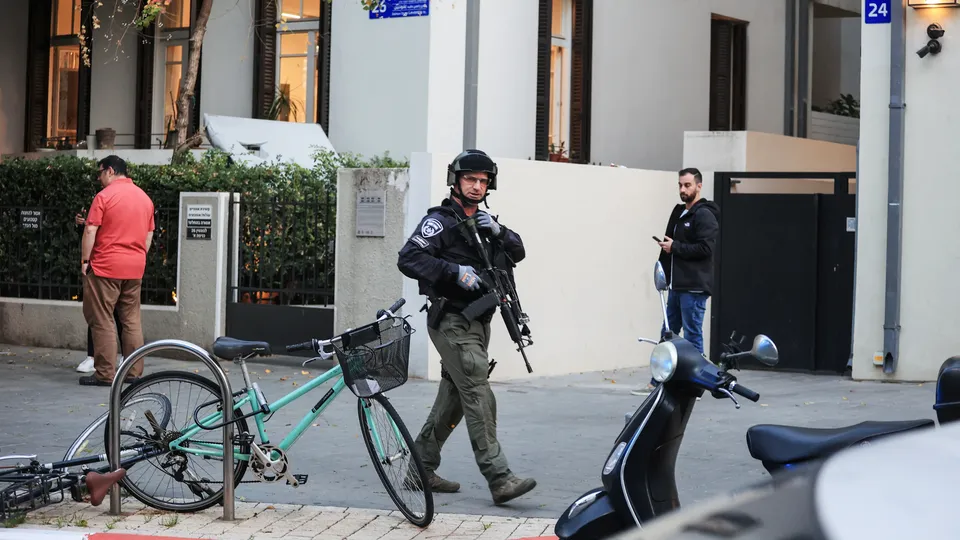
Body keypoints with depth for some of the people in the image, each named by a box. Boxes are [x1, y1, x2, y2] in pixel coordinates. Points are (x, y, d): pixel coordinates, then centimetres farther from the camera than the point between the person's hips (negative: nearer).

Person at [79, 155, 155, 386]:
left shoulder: (104, 196, -9)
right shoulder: (144, 198, 12)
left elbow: (90, 231, -12)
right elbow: (149, 235, 15)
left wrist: (85, 261, -5)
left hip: (106, 266, -6)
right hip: (135, 268, 6)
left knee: (102, 320, -2)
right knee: (132, 320, 10)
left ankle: (105, 374, -4)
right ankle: (134, 372, 9)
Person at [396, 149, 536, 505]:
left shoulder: (483, 222, 19)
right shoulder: (440, 221, -7)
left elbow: (517, 254, 11)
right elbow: (408, 259, -19)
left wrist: (498, 232, -8)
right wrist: (455, 272, -26)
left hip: (477, 323, 9)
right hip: (452, 323, -9)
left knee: (453, 399, 12)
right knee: (479, 397, -16)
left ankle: (421, 470, 21)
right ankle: (500, 480, -21)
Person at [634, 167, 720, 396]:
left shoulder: (704, 215, -11)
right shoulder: (679, 212, 17)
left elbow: (705, 248, -20)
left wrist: (675, 247, -16)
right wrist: (663, 267, 9)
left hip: (694, 288, -9)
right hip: (677, 286, 9)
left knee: (692, 336, -2)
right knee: (667, 334, 12)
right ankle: (657, 383, 18)